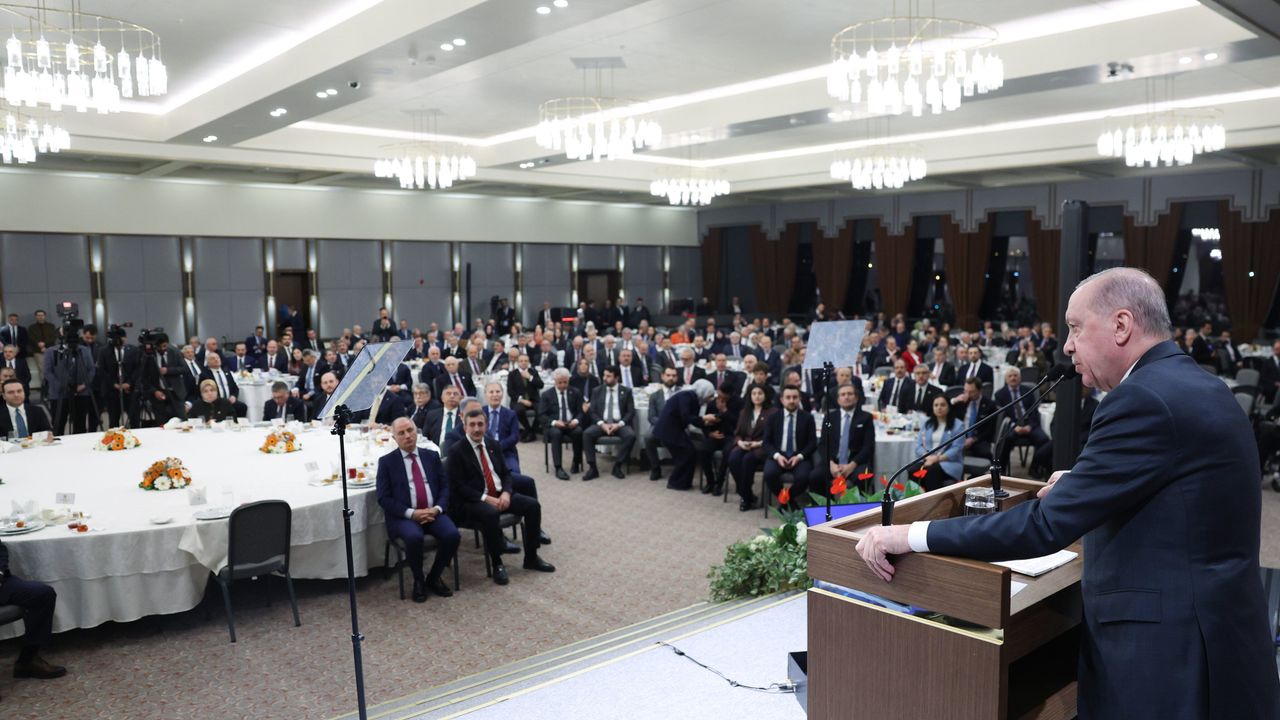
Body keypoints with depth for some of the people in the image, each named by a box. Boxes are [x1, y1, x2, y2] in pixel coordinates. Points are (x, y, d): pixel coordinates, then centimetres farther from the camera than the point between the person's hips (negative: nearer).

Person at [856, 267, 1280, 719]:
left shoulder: (1143, 399, -20)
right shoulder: (1198, 388, 10)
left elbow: (1046, 525, -23)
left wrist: (913, 536, -21)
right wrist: (1082, 486, 21)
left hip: (1168, 658, -9)